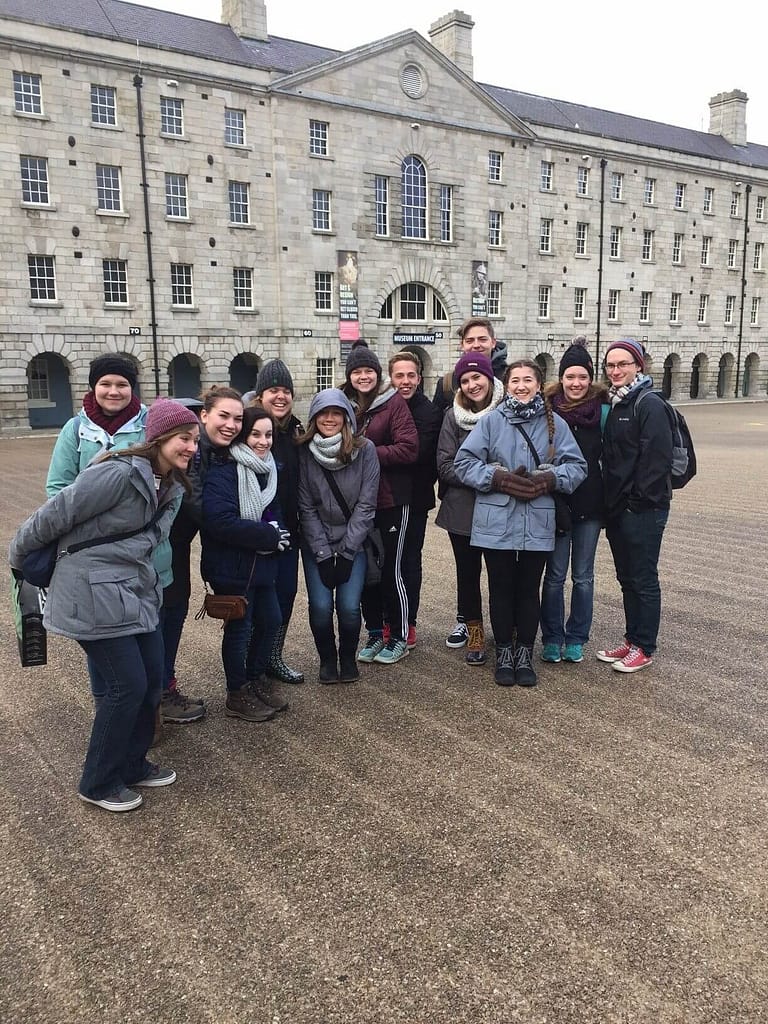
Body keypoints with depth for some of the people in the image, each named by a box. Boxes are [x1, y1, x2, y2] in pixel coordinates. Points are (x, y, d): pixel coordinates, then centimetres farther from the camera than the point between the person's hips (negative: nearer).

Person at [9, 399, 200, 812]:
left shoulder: (171, 485, 6)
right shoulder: (120, 473, -22)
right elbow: (55, 514, -14)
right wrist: (20, 557, 0)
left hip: (136, 588, 9)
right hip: (94, 592, -8)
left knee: (153, 677, 10)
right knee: (127, 685, -3)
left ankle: (132, 764, 32)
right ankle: (99, 783, 18)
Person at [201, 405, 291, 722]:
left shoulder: (269, 470, 8)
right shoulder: (223, 472, -18)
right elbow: (219, 521, -29)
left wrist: (276, 532, -8)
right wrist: (268, 537, -22)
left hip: (261, 563, 8)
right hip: (232, 567, -8)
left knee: (271, 621, 15)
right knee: (239, 628, 4)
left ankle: (255, 680, 36)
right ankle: (237, 696, 22)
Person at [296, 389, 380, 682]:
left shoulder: (365, 449, -10)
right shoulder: (304, 452, -7)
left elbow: (365, 505, -9)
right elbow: (307, 508, -5)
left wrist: (345, 552, -11)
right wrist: (323, 554, -10)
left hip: (353, 542, 0)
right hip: (316, 544, 1)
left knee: (349, 606, -12)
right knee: (320, 606, -11)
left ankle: (348, 658, 17)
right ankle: (327, 659, 18)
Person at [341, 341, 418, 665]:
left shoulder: (394, 402, -7)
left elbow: (409, 449, -15)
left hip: (390, 501, -5)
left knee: (390, 569, 2)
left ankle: (398, 637, 18)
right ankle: (374, 633, 27)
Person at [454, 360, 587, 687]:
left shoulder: (555, 423, 4)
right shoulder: (491, 421, 0)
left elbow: (577, 466, 3)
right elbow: (463, 463, -3)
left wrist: (549, 479, -15)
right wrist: (499, 479, -15)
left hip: (537, 523, 1)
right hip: (497, 522, -1)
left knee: (529, 590, 10)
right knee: (501, 589, 9)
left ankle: (524, 655, 24)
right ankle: (504, 654, 24)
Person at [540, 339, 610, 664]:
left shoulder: (602, 409, -1)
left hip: (590, 504, 1)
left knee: (583, 576, 9)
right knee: (555, 575, 5)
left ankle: (576, 639, 22)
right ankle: (552, 638, 18)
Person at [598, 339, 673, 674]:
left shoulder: (650, 405, -12)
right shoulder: (615, 405, 13)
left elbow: (657, 458, -19)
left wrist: (639, 499, -18)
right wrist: (611, 501, 9)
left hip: (643, 510, -8)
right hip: (618, 508, 8)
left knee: (643, 580, 2)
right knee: (627, 578, 15)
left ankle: (644, 648, 13)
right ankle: (631, 639, 27)